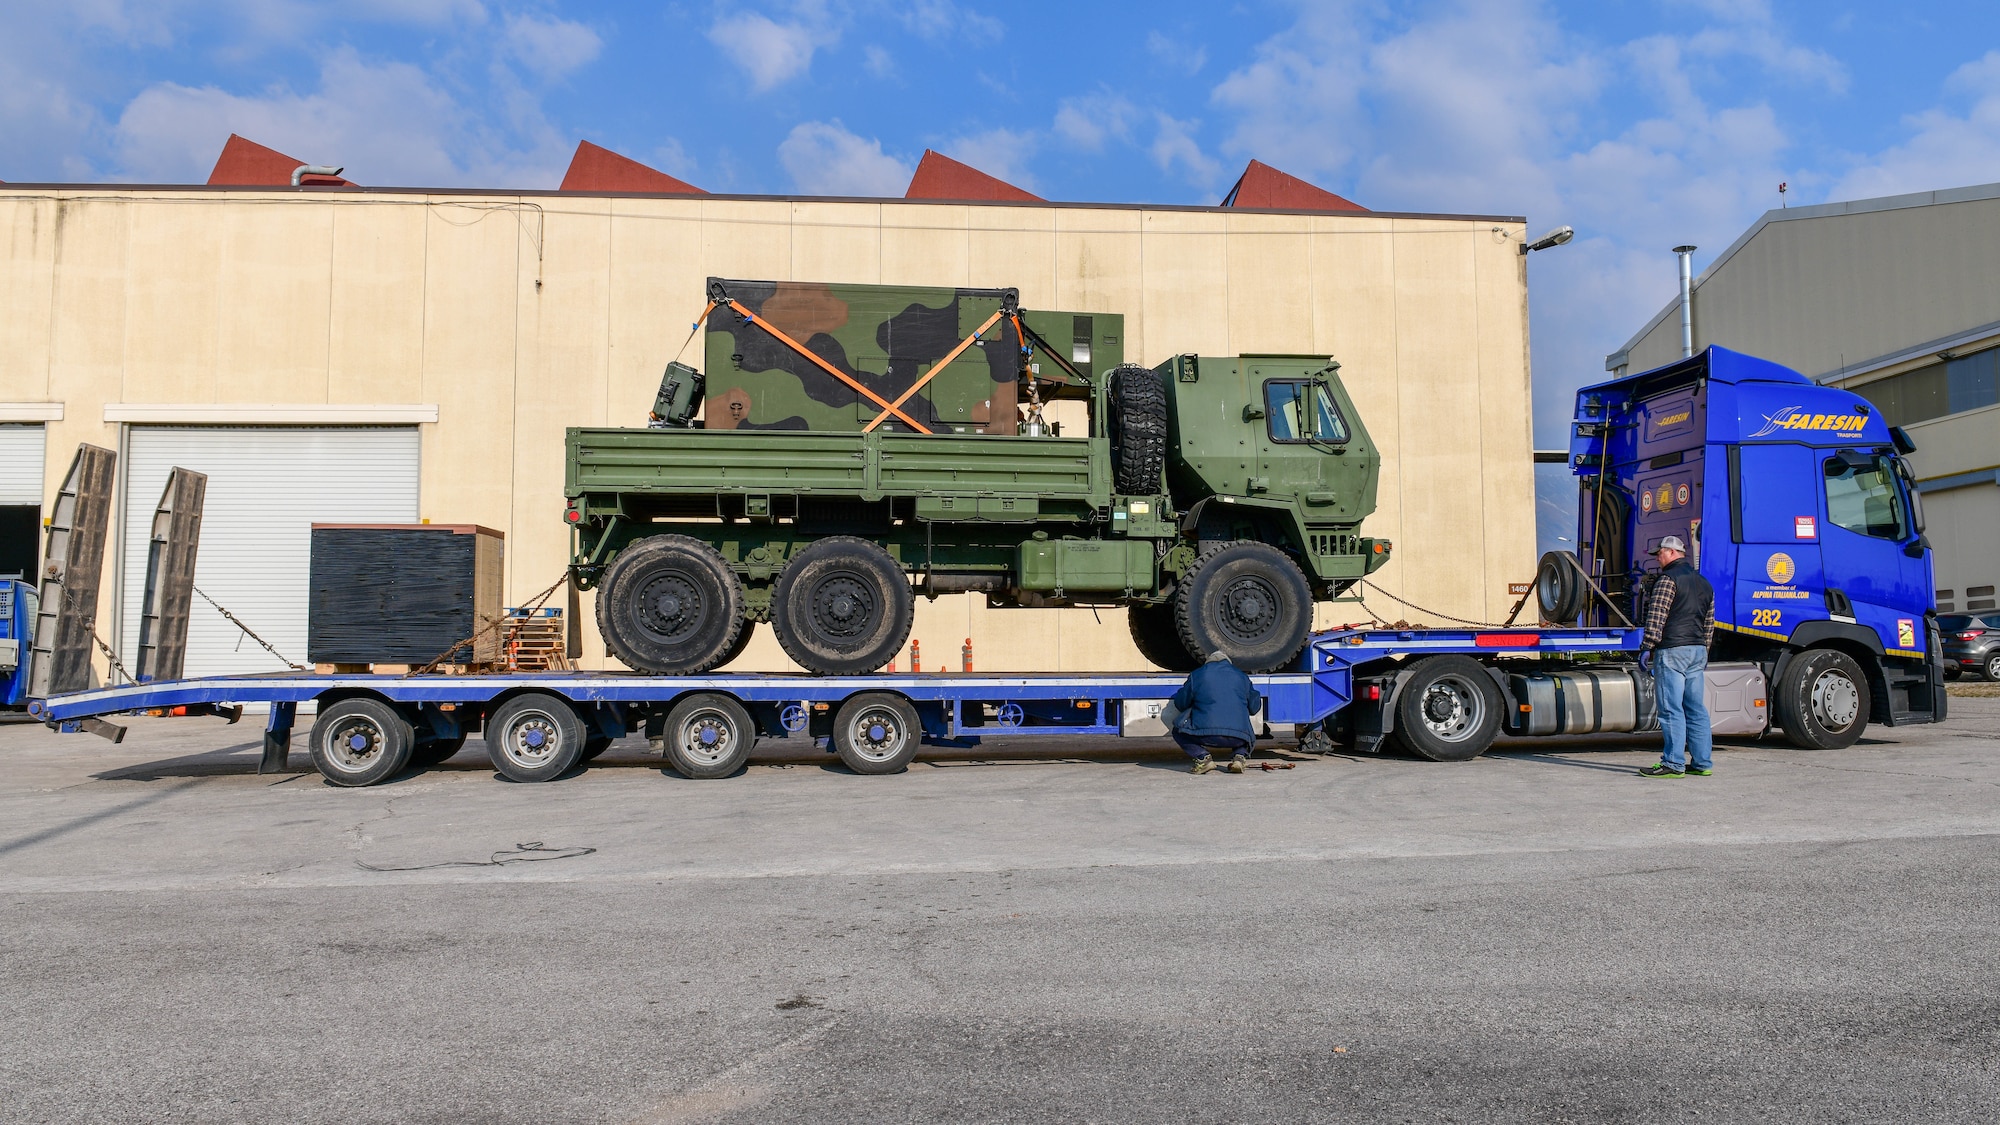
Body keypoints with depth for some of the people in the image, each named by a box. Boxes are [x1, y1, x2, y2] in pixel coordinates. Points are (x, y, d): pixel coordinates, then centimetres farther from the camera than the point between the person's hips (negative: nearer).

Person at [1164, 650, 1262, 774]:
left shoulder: (1197, 675, 12)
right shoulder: (1241, 676, 20)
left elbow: (1180, 704, 18)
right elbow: (1254, 706, 27)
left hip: (1206, 735, -4)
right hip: (1238, 738, 4)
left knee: (1178, 730, 22)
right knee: (1246, 738, 39)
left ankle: (1203, 757, -1)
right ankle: (1239, 756, 6)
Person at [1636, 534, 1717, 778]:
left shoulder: (1668, 579, -7)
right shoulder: (1704, 583, 19)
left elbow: (1656, 617, -14)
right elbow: (1709, 623, 22)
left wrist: (1646, 647, -12)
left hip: (1672, 650, -8)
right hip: (1698, 650, 8)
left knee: (1671, 709, -8)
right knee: (1696, 708, 10)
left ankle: (1673, 764, -9)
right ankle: (1702, 762, 12)